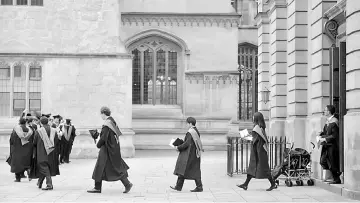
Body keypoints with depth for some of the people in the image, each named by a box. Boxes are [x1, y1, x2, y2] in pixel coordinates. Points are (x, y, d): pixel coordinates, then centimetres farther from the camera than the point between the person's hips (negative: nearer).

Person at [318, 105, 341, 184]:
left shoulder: (334, 122, -15)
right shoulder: (328, 121, 13)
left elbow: (335, 135, -18)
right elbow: (325, 132, 20)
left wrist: (325, 139, -18)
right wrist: (321, 136, 0)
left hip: (332, 145, -9)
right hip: (327, 145, 9)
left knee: (332, 164, -1)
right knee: (323, 161, 6)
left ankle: (337, 179, 11)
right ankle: (336, 172, 20)